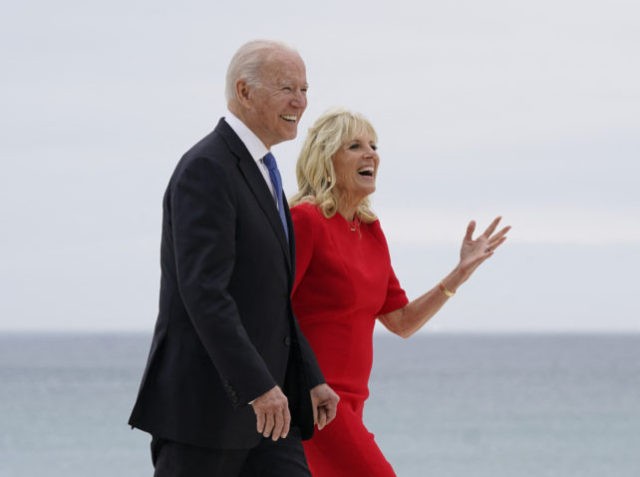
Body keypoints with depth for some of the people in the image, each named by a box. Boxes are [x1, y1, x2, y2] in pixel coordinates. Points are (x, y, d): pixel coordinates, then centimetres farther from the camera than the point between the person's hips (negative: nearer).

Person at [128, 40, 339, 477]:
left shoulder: (258, 173, 18)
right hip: (202, 402, -9)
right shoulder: (205, 170, -14)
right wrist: (258, 386, -28)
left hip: (260, 398, 9)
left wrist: (310, 380, 15)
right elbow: (203, 291, -24)